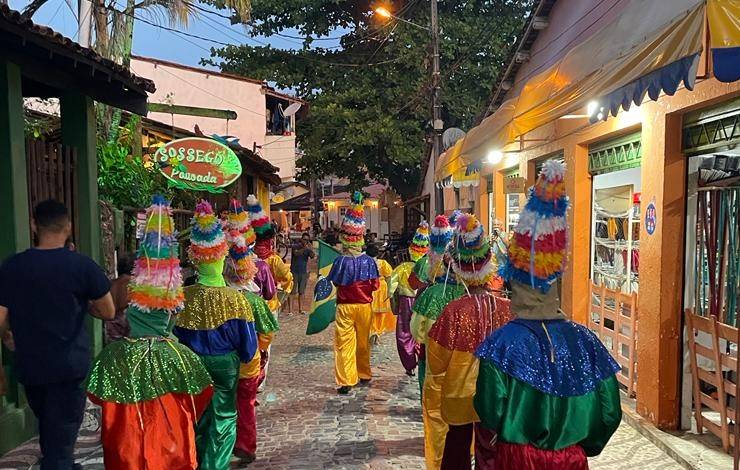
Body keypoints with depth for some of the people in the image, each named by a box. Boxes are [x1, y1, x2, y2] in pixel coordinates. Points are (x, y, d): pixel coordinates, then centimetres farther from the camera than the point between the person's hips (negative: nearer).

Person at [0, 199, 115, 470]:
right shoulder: (82, 265, -12)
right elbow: (108, 313, -4)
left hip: (30, 367, 4)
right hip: (69, 367, -4)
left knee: (48, 429, 26)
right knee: (61, 438, 4)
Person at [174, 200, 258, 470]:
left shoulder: (183, 297, -15)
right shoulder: (235, 299, -20)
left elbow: (176, 336, -3)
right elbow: (248, 342, -11)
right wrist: (244, 358, 9)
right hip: (225, 365, -3)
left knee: (196, 417, 22)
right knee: (223, 418, 14)